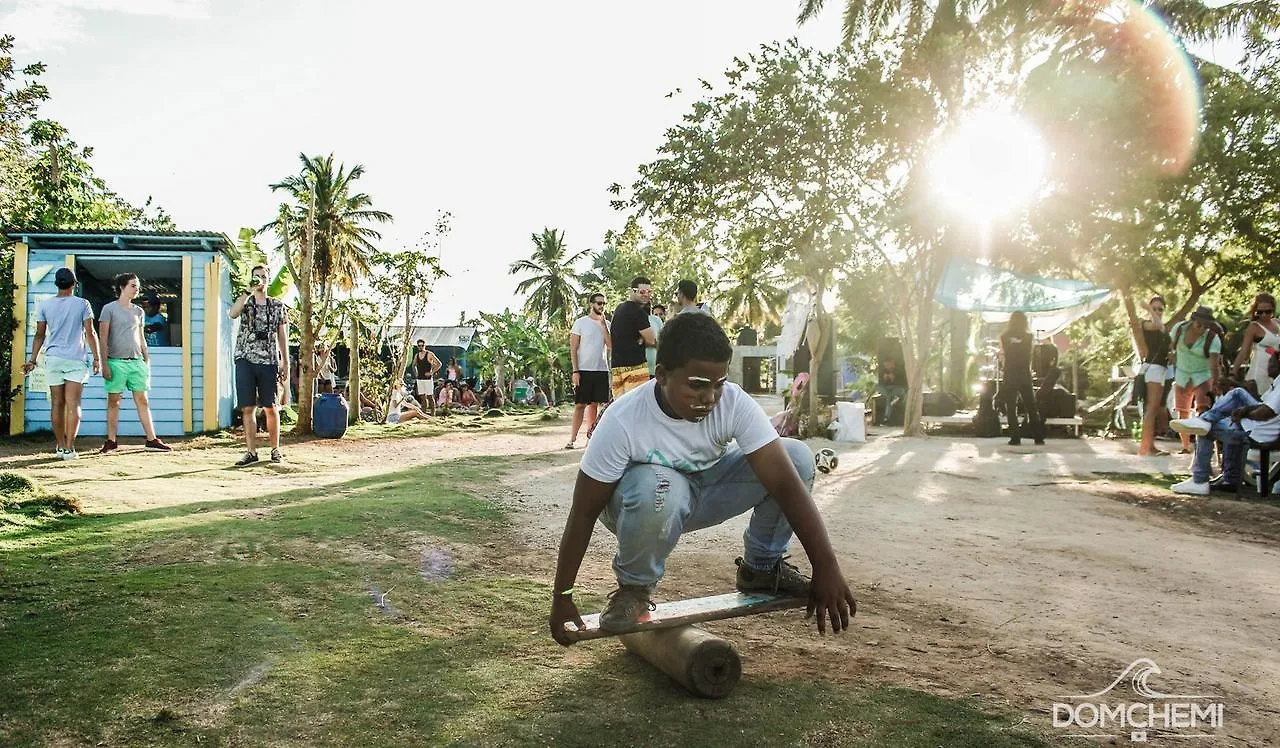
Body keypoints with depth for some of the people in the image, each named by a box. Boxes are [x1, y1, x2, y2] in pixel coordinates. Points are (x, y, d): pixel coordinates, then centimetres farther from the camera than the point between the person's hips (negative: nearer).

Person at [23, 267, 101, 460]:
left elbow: (39, 335, 7)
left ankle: (61, 446, 15)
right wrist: (96, 358, 0)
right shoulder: (82, 304, -2)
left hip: (53, 359, 3)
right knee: (73, 405, -4)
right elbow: (90, 333, -5)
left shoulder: (44, 305, 6)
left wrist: (32, 360, 14)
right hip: (75, 359, -3)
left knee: (57, 405, 9)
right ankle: (69, 448, -9)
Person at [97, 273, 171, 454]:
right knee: (113, 401, 2)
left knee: (142, 400, 3)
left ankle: (152, 440, 3)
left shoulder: (138, 311, 14)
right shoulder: (109, 309, -1)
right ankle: (111, 441, 9)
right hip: (116, 361, -4)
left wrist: (147, 361, 15)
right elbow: (103, 338, -4)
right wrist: (104, 364, -10)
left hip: (136, 361, 4)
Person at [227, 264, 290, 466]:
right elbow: (232, 314, -18)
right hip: (245, 360, 0)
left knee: (270, 407, 5)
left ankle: (275, 449, 15)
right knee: (248, 408, -1)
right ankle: (251, 452, 4)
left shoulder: (277, 305, 10)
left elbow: (282, 335, 12)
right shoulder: (245, 302, 6)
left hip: (269, 361, 0)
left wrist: (285, 361, 6)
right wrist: (250, 291, -21)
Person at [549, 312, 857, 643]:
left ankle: (762, 568, 4)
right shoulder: (623, 421, -32)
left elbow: (787, 485, -29)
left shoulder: (735, 404, -26)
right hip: (650, 502, -3)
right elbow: (584, 513, -25)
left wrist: (827, 569, -33)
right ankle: (634, 588, -10)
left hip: (705, 486, 4)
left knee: (797, 457, -17)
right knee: (657, 489, -41)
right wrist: (562, 596, -21)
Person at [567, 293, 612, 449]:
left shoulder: (606, 323, 11)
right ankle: (572, 439, -3)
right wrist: (575, 371, -11)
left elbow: (610, 345, -2)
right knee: (580, 405, -4)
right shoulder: (580, 323, -1)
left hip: (601, 370, 4)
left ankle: (590, 435, 15)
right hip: (584, 370, -4)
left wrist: (603, 325, -8)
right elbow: (573, 349, -3)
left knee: (594, 404, 7)